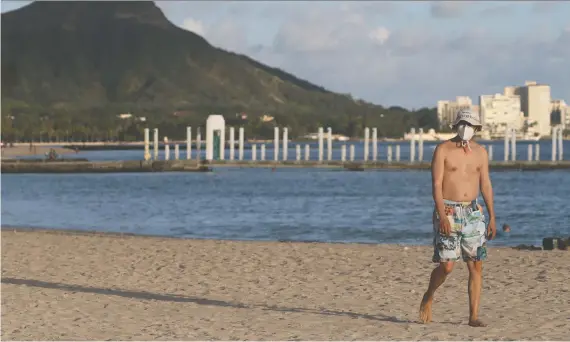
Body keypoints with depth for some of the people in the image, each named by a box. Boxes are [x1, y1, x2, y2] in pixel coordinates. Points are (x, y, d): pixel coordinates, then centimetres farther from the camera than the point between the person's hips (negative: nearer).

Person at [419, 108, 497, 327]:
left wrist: (492, 217, 7)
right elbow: (436, 184, -10)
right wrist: (442, 216, -20)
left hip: (472, 212, 4)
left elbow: (486, 185, 12)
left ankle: (474, 316, 0)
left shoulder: (480, 152, 10)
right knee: (446, 266, -8)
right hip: (448, 211, -4)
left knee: (476, 266, -3)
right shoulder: (443, 150, -5)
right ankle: (428, 297, 21)